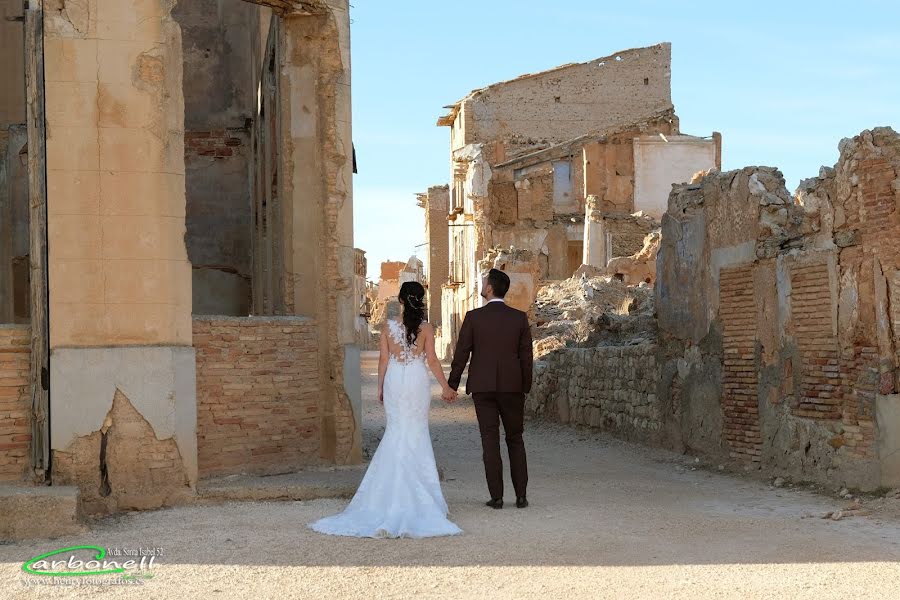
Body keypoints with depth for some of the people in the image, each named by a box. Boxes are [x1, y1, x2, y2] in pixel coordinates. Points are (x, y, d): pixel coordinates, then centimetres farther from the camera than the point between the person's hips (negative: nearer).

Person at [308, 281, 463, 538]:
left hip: (394, 381, 2)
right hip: (418, 382, -2)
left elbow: (384, 359, 0)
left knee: (396, 432, 10)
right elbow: (432, 360, -5)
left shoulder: (388, 326, -1)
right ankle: (417, 490, 8)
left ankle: (395, 491, 9)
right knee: (416, 433, 6)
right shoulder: (425, 328, -6)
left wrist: (380, 387, 10)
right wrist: (445, 386, 5)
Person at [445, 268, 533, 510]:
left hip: (482, 387, -1)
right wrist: (525, 388, 11)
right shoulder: (520, 318, -1)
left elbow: (461, 354, -3)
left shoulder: (473, 317, -5)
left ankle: (496, 497, 0)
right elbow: (526, 357, 0)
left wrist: (452, 386, 6)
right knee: (515, 440, 11)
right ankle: (521, 496, 8)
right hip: (512, 386, 1)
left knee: (490, 441, 2)